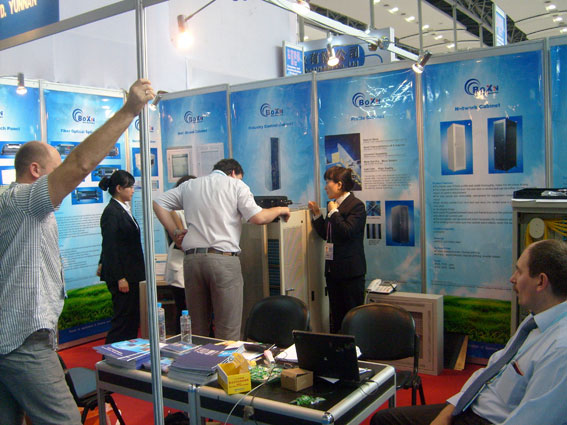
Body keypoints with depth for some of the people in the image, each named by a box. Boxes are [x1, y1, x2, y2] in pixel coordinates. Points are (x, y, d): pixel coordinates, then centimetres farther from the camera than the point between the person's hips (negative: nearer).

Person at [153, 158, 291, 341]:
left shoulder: (189, 185, 19)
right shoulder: (236, 185, 6)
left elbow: (158, 203, 18)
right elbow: (258, 217, -3)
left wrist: (174, 232, 16)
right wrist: (279, 210, 14)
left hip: (192, 258, 5)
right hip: (224, 259, -4)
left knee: (198, 328, 12)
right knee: (228, 330, -1)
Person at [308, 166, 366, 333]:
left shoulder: (356, 205, -11)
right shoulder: (334, 205, 14)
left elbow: (348, 231, -23)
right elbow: (326, 234, 18)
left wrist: (333, 212, -14)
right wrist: (317, 214, 10)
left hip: (350, 270, -9)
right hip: (333, 269, 9)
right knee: (335, 313, 14)